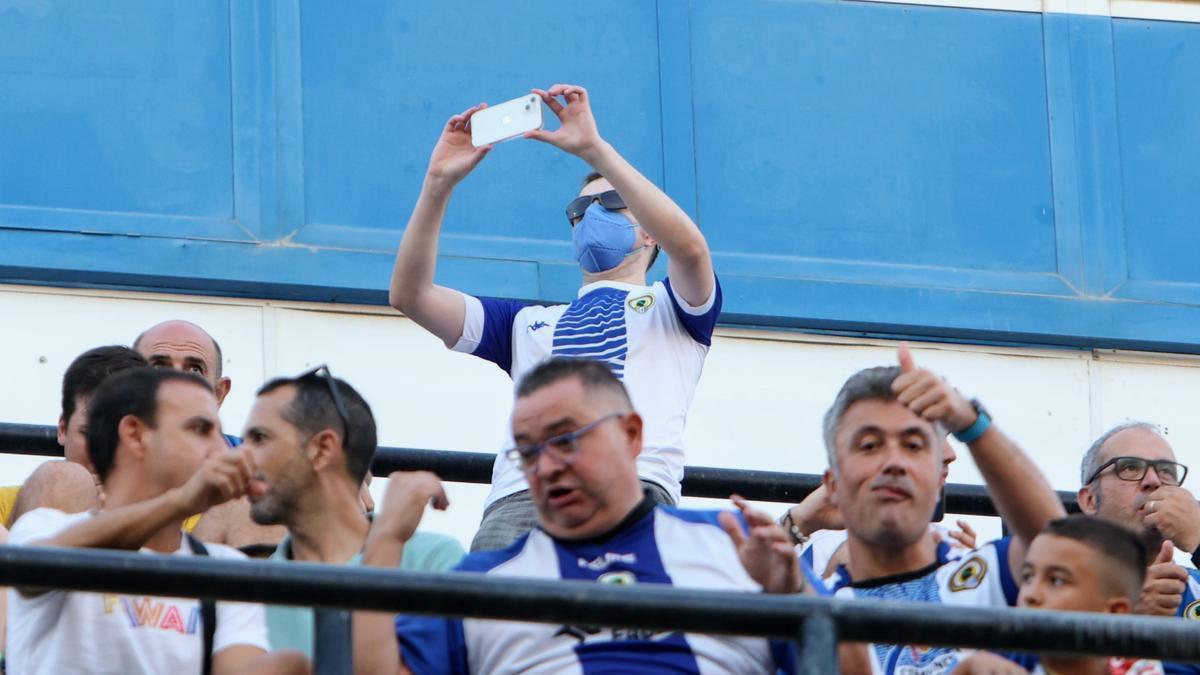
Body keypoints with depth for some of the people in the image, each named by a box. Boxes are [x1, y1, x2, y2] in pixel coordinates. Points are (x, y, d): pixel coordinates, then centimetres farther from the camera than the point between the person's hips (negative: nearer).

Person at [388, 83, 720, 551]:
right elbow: (410, 295, 23)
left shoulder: (671, 309, 24)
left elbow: (689, 248, 1)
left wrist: (593, 148, -3)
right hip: (519, 496, 3)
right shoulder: (528, 323, 34)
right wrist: (439, 182, 11)